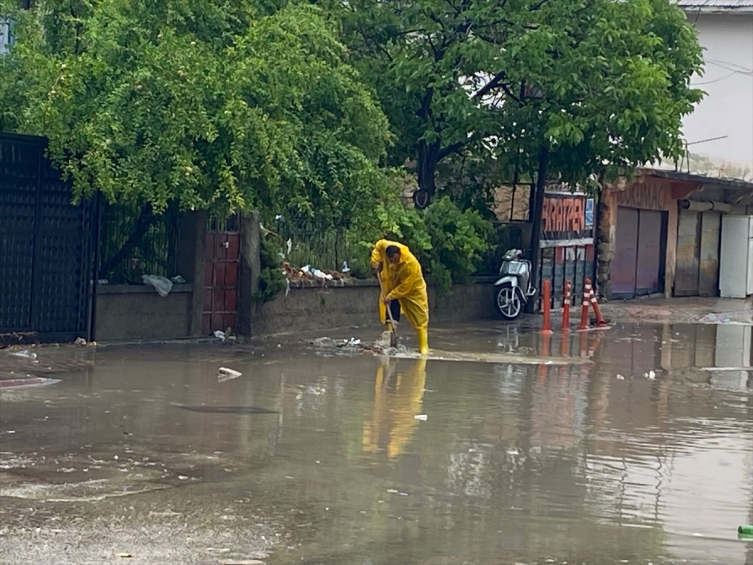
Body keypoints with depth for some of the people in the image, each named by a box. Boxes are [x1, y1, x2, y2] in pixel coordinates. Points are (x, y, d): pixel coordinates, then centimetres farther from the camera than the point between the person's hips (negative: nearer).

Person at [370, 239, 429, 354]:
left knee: (420, 319, -5)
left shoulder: (411, 264, -39)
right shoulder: (386, 246, -26)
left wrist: (391, 296, -29)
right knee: (391, 315, 2)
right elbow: (378, 245, 0)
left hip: (413, 290, -5)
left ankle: (424, 347, -2)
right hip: (393, 286, 5)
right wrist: (376, 262, -11)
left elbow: (405, 287, -31)